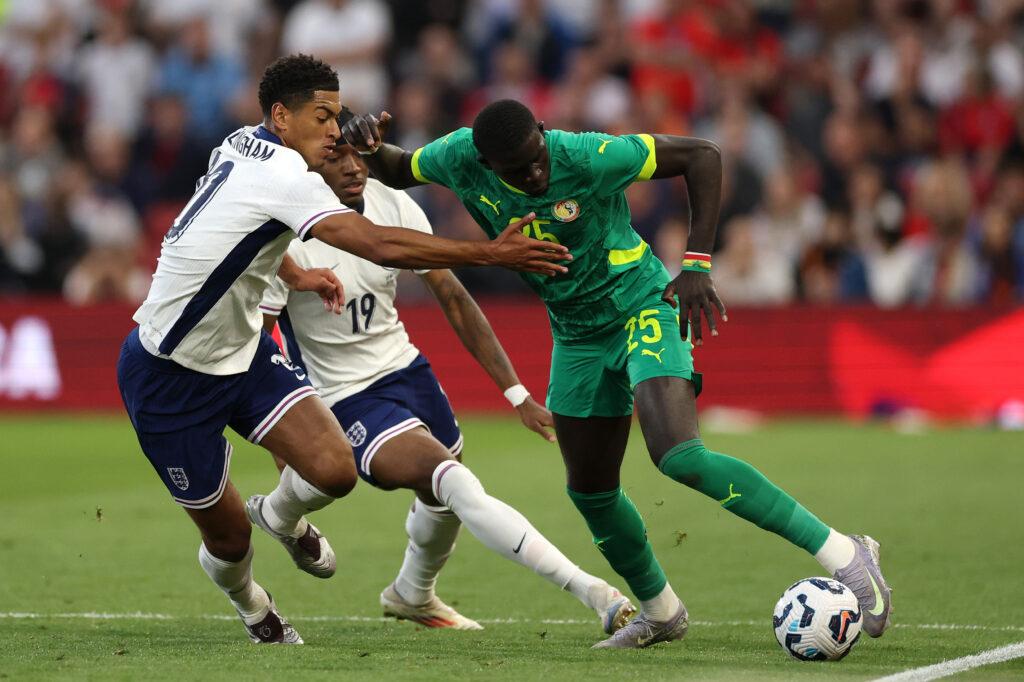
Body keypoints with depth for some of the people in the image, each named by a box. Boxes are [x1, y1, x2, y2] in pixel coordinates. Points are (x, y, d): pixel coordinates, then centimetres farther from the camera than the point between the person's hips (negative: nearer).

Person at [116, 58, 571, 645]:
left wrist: (295, 275, 27)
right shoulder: (281, 175, -25)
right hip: (170, 376, -8)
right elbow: (380, 245, -34)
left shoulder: (240, 148, 2)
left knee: (335, 470, -11)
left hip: (243, 353, 8)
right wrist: (493, 254, -32)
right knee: (228, 535, 3)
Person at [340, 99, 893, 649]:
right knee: (590, 489, 11)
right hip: (577, 335, 7)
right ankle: (660, 612, 36)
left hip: (643, 309, -7)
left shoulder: (587, 157, -27)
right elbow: (398, 171, 9)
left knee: (680, 458, -26)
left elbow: (701, 155, -19)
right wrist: (369, 147, -15)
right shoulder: (460, 158, -14)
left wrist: (696, 264, -24)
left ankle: (842, 553, -22)